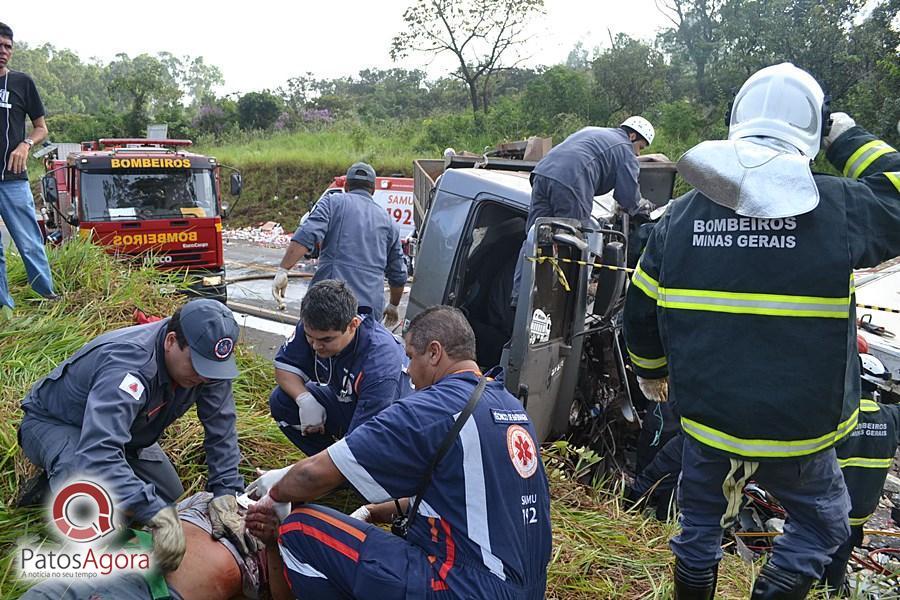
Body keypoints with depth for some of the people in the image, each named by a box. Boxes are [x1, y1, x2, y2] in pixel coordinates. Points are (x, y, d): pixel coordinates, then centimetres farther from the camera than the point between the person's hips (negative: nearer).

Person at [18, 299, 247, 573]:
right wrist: (157, 514, -60)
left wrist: (226, 493, -32)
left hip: (122, 425, 7)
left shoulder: (205, 357, -23)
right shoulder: (128, 364, -43)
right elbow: (98, 452, -54)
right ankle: (58, 478, -2)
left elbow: (222, 428, -20)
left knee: (171, 497, 5)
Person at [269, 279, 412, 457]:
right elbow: (284, 365, -4)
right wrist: (305, 399, -26)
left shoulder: (379, 362, -37)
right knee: (281, 400, -11)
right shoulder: (313, 326, -18)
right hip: (346, 403, 7)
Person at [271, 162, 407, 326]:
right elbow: (399, 274, 25)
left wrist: (283, 271, -13)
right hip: (371, 309, 3)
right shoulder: (387, 221, 20)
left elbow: (306, 236, -10)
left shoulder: (333, 202, 9)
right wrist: (393, 306, 40)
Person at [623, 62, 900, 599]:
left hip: (705, 415, 3)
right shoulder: (837, 208, -15)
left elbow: (641, 307, 3)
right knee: (823, 523, 24)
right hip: (798, 428, -2)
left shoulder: (681, 215, -4)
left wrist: (651, 371, 21)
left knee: (700, 520, 24)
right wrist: (849, 137, 10)